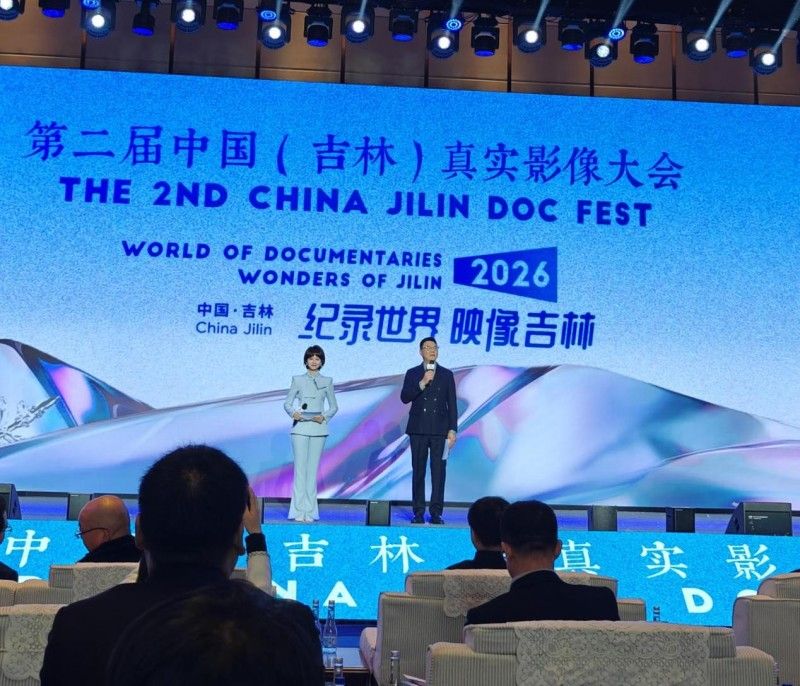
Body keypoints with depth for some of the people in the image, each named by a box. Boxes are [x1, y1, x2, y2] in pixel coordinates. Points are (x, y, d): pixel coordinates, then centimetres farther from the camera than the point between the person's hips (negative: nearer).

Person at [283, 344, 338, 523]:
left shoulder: (327, 381, 9)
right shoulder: (298, 380, 8)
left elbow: (334, 406, 11)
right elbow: (287, 403, 8)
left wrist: (324, 417, -7)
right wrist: (293, 413, -12)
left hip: (318, 429, 1)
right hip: (300, 428, -1)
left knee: (313, 469, 1)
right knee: (300, 468, -5)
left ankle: (310, 511, 3)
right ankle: (298, 511, -4)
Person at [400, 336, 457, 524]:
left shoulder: (447, 374, 9)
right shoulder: (412, 374, 9)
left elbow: (452, 404, 6)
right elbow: (404, 398, -4)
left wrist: (452, 430, -1)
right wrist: (422, 383, -15)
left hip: (439, 429, 0)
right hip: (418, 429, 0)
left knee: (439, 471, -3)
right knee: (418, 471, 2)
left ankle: (436, 512, 1)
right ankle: (418, 512, 7)